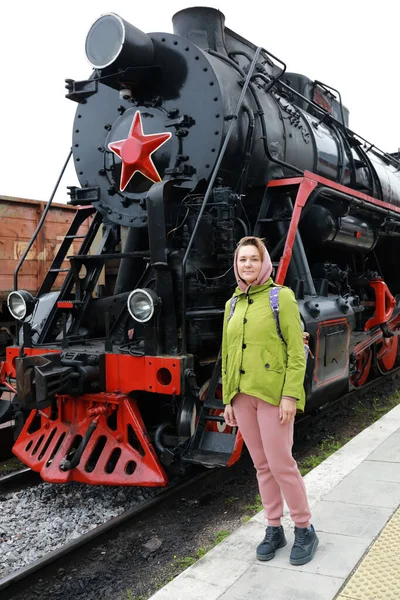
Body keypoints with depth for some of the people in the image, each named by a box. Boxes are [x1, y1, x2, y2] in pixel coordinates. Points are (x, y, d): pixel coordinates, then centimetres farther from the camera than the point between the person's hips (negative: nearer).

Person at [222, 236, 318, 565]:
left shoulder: (281, 297, -4)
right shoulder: (233, 304, 11)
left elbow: (297, 350, -9)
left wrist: (291, 394, -16)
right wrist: (228, 398, 12)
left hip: (273, 393, -5)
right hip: (242, 396, 5)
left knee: (281, 464, -3)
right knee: (262, 465, 12)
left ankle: (305, 530, 17)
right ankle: (274, 529, 25)